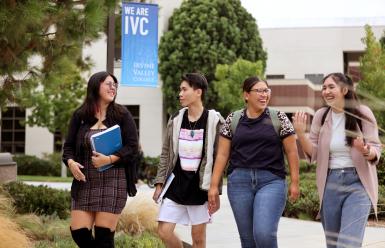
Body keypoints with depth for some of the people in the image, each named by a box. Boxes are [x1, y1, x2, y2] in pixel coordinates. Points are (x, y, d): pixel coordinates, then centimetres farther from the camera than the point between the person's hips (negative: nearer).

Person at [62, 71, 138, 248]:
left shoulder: (122, 115, 1)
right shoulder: (79, 116, 6)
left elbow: (132, 146, -3)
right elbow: (68, 146, 10)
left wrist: (109, 159, -17)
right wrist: (70, 162, -11)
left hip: (113, 182, -2)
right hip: (84, 183, 3)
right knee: (79, 233, -3)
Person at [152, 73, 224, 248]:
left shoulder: (214, 121, -7)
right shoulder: (176, 120, 5)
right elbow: (166, 154, 11)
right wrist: (159, 183, 5)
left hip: (199, 187, -4)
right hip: (176, 185, 4)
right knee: (164, 231, -4)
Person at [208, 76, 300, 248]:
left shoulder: (279, 118, 3)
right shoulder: (232, 120, 7)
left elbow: (291, 151, 4)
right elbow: (222, 154, 8)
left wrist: (295, 182, -1)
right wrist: (214, 185, 4)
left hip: (271, 181, -2)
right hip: (239, 181, 2)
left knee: (264, 234, -18)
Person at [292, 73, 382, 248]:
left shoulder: (363, 113, -5)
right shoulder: (321, 116, 4)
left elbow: (376, 151, -2)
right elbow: (313, 155, 6)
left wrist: (365, 151, -25)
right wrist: (300, 134, -11)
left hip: (357, 183, -4)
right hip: (330, 184, 4)